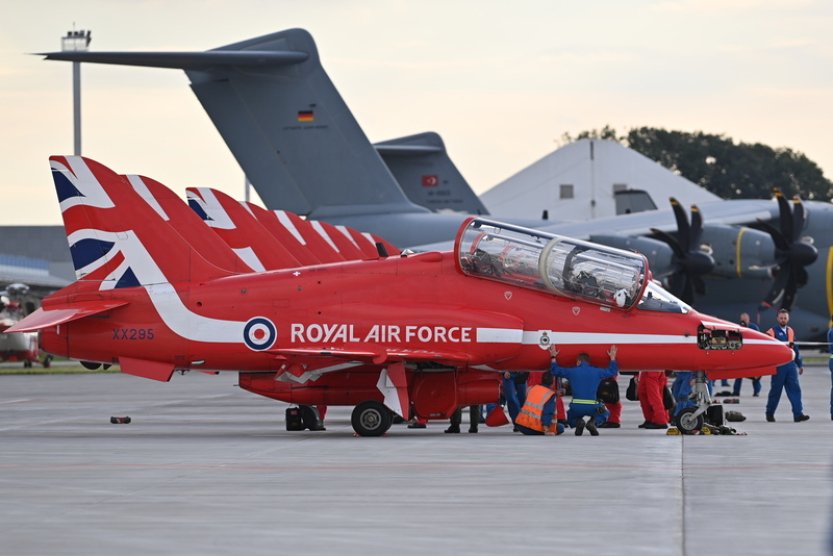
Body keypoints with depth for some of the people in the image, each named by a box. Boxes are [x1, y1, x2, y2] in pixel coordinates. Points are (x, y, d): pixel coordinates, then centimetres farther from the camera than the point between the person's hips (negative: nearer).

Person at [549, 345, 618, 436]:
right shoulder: (597, 372, 7)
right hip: (592, 407, 0)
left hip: (576, 407, 0)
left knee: (570, 418, 33)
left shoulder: (572, 371, 4)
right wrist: (612, 358, 38)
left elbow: (555, 370, 18)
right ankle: (593, 422, -6)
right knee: (604, 413, 31)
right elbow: (613, 372, 23)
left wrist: (553, 357, 32)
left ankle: (578, 422, -8)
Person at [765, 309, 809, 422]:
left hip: (790, 365, 5)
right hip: (778, 365, -5)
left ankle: (798, 414, -10)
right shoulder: (772, 332, -3)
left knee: (795, 389, -6)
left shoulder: (790, 331, 15)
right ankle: (770, 414, 19)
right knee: (775, 390, 4)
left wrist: (800, 364, 21)